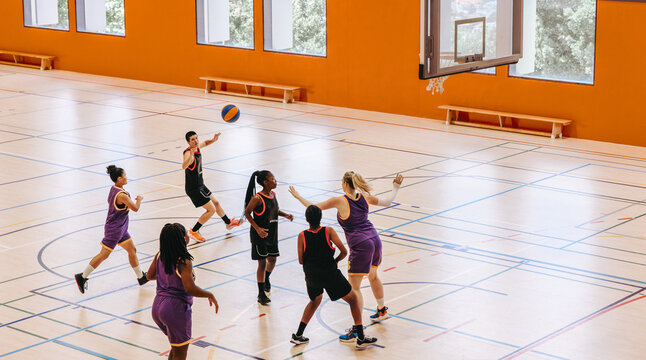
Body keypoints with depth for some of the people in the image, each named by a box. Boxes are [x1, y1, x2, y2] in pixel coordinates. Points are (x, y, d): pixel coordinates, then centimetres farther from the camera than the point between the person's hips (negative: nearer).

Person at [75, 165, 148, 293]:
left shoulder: (114, 189, 4)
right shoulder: (121, 195, -26)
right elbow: (135, 208, -17)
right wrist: (139, 199, 2)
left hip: (120, 228, 10)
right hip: (114, 229, -10)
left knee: (132, 250, 16)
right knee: (103, 255, -3)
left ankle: (141, 277, 28)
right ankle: (82, 277, 5)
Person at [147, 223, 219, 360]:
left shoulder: (160, 255, 1)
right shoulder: (184, 262, -20)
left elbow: (150, 275, 14)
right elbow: (190, 288, -27)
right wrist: (210, 295, -13)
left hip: (158, 306, 8)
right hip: (176, 308, -8)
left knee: (176, 347, 26)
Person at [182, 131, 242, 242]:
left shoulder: (197, 147, -1)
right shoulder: (188, 153, -28)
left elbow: (205, 143, 24)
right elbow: (184, 166, -50)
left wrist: (213, 140, 2)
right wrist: (191, 156, -70)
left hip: (200, 185, 9)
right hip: (193, 189, -9)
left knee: (216, 203, 24)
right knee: (211, 210, -6)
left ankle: (228, 223, 45)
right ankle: (194, 232, 2)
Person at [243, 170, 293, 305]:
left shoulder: (273, 194, 1)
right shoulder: (257, 198, -22)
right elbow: (247, 213, -15)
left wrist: (285, 215, 2)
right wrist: (257, 228, -22)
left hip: (272, 233, 7)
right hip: (260, 234, -7)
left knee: (272, 260, 18)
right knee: (262, 263, -3)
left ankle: (266, 279, 49)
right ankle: (261, 294, 8)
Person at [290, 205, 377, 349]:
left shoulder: (302, 236, -3)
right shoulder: (329, 231, -7)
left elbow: (301, 260, 0)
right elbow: (344, 252, -8)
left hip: (311, 276, 4)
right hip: (330, 274, -3)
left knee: (315, 301, 32)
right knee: (353, 299, 13)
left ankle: (298, 335, 28)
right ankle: (361, 338, 7)